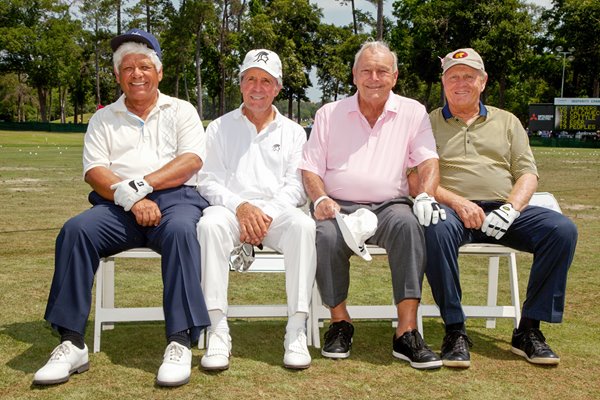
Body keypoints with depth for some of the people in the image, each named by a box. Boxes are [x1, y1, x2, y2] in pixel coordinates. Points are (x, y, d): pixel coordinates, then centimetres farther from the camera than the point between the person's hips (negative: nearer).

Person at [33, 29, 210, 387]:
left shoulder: (181, 111, 15)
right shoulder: (104, 119, 19)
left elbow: (191, 161, -1)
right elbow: (94, 171, 4)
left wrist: (140, 184, -12)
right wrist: (131, 198, -15)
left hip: (175, 197, -2)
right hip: (118, 207, 2)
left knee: (180, 230, -36)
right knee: (76, 230, -28)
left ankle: (180, 343, -35)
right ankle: (72, 344, -26)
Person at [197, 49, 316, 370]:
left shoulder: (293, 132, 18)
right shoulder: (219, 128, 17)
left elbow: (296, 186, 7)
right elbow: (209, 181, 7)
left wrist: (268, 213, -12)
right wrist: (240, 207, -12)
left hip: (277, 212, 0)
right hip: (231, 208, 0)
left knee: (303, 224, -34)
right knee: (210, 223, -35)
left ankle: (296, 331, -31)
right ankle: (218, 331, -33)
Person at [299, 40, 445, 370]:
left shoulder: (412, 113, 13)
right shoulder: (329, 114, 14)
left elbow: (428, 160, 4)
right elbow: (310, 167, 9)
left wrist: (425, 195, -17)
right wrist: (320, 199, -12)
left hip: (389, 204, 0)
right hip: (339, 206, 1)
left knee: (408, 224, -35)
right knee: (326, 236, -34)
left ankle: (407, 333, -33)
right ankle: (340, 321, -10)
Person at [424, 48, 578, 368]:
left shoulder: (507, 122, 23)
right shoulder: (428, 124, 14)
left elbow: (528, 173, 12)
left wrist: (511, 208, -9)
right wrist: (456, 202, -16)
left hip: (505, 210, 3)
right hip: (453, 209, -3)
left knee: (562, 230, -23)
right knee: (437, 229, -39)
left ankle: (529, 329, -14)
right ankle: (455, 330, -25)